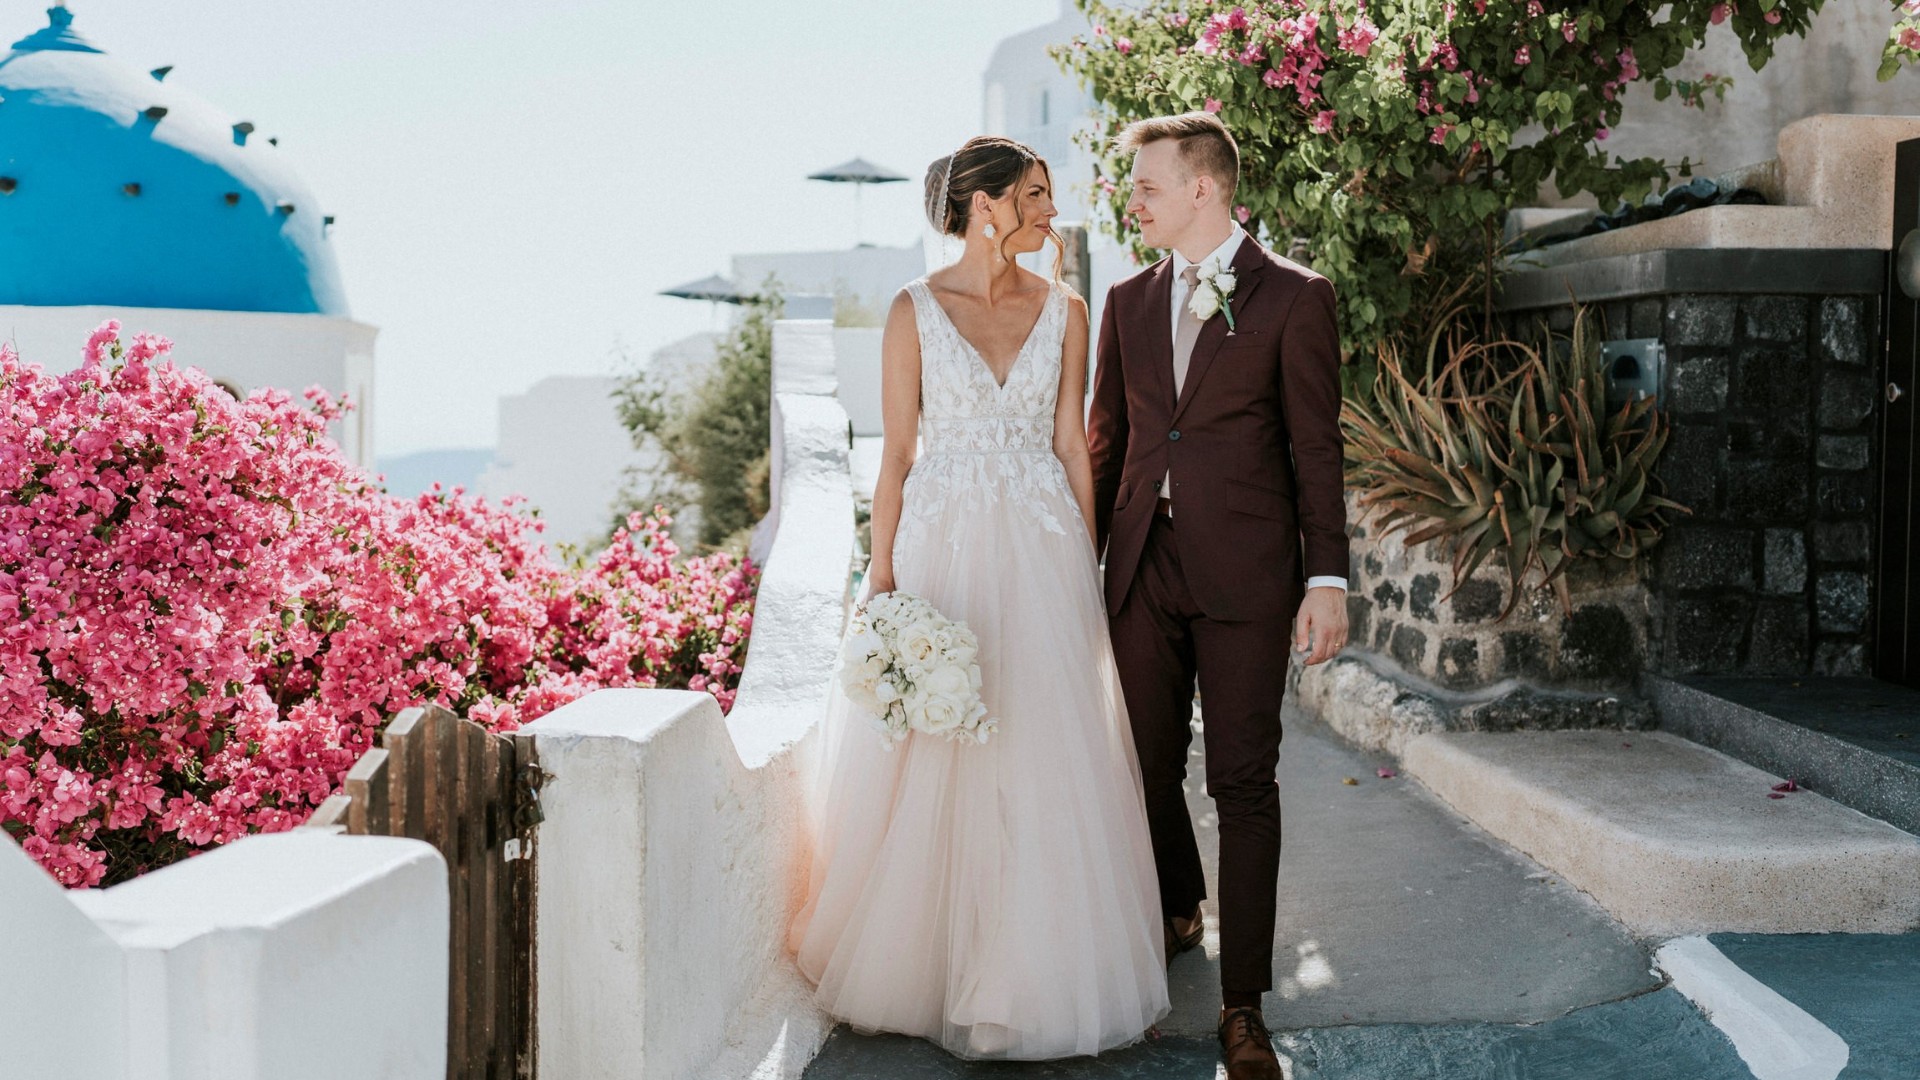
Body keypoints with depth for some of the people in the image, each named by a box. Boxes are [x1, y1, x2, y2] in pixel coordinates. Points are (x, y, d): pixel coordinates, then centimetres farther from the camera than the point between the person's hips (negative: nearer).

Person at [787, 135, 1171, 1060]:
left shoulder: (1062, 310, 7)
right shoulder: (915, 309, 0)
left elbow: (1071, 444, 8)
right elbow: (896, 453, -1)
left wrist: (1086, 566, 4)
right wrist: (881, 578, -5)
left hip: (1042, 551, 2)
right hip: (942, 543, -2)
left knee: (1046, 762, 2)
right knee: (929, 764, 2)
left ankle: (1032, 974, 15)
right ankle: (924, 963, 18)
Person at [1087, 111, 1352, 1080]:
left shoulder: (1294, 299, -2)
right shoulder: (1128, 302, 11)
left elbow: (1316, 447, -4)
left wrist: (1328, 577, -9)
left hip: (1244, 572, -4)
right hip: (1143, 565, 5)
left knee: (1242, 781, -2)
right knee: (1148, 765, 13)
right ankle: (1176, 914, 40)